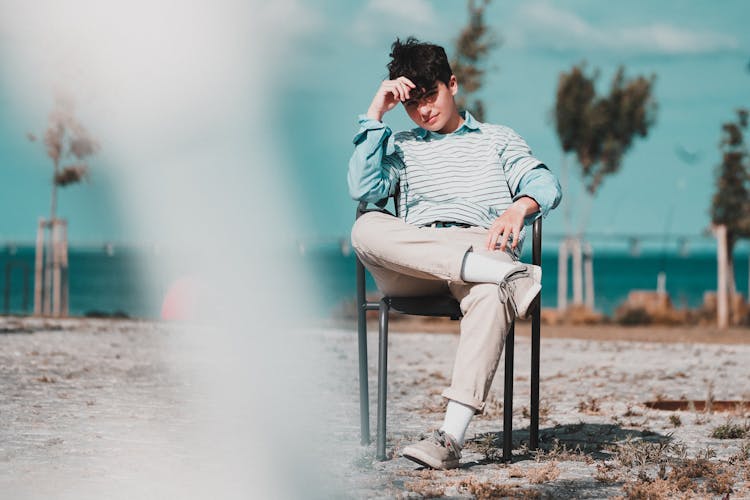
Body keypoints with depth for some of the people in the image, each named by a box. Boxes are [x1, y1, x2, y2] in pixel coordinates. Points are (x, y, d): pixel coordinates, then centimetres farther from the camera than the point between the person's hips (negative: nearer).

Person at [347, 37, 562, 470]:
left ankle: (452, 436, -52)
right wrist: (375, 114, 10)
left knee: (490, 295, -41)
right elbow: (364, 189, 10)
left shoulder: (498, 139, 28)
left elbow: (545, 183, 8)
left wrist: (519, 207, -17)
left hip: (482, 243, -2)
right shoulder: (401, 146, 31)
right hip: (410, 266, 2)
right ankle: (509, 275, -45)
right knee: (367, 228, -35)